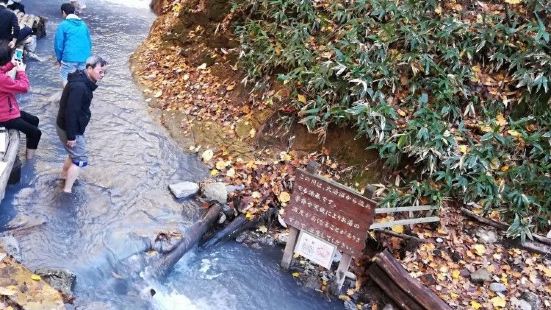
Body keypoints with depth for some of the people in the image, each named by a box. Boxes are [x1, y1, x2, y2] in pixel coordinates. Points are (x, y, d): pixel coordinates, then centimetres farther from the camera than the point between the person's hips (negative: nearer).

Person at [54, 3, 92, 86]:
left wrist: (59, 59, 10)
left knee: (67, 80, 7)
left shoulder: (63, 25, -3)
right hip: (84, 58, 5)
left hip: (69, 58, -4)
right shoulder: (83, 24, 11)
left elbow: (58, 44, -3)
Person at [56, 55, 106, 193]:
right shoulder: (79, 87, -30)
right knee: (81, 159, -1)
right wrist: (71, 136, -23)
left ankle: (64, 174, 48)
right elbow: (71, 112, -29)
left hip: (74, 127, 10)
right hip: (68, 129, -10)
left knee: (75, 153, 26)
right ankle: (67, 190, 8)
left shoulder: (84, 82, 3)